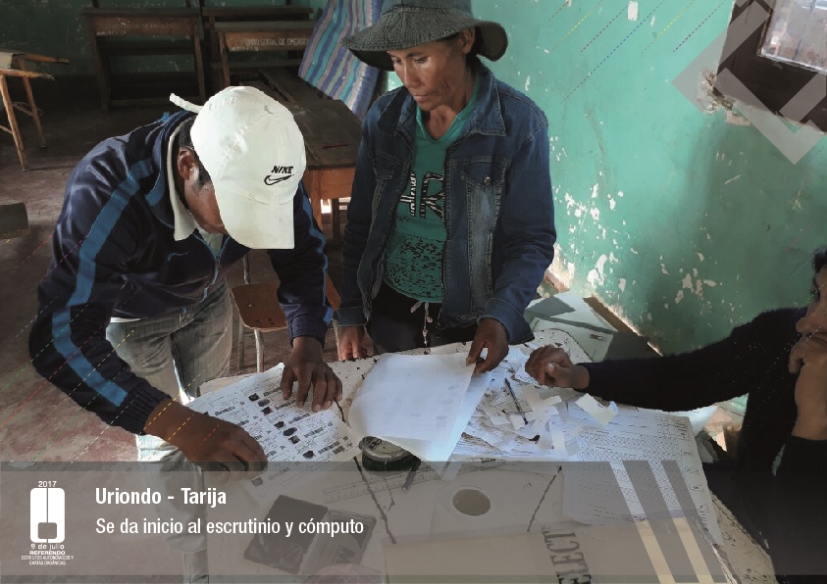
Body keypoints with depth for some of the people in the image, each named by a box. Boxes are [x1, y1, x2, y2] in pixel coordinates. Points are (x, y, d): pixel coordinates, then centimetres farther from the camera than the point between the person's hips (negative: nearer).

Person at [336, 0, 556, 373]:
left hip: (473, 323, -3)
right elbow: (360, 226, 1)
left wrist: (501, 316, -26)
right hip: (390, 314, 3)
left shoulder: (519, 124, -15)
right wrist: (350, 313, -1)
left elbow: (532, 239, -12)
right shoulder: (383, 118, -5)